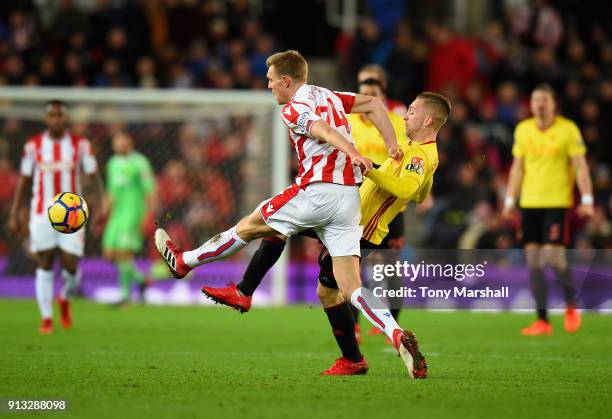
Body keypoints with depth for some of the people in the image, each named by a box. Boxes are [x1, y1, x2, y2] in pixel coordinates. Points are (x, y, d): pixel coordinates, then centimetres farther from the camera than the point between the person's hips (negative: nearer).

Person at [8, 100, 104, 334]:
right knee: (44, 265, 0)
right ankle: (46, 319, 7)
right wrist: (14, 215, 5)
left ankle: (65, 299, 27)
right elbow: (24, 181, 8)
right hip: (42, 215, 0)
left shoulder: (81, 145, 1)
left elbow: (94, 177, 3)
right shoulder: (33, 145, 3)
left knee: (71, 266, -5)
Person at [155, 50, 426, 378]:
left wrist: (353, 154, -37)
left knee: (248, 227, 16)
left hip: (316, 191, -6)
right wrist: (392, 146, 16)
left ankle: (184, 261, 34)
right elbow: (373, 104, 19)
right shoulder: (329, 96, 20)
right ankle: (398, 337, -20)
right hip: (350, 198, 6)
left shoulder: (292, 109, -4)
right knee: (350, 287, 0)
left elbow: (323, 129, -21)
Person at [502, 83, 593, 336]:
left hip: (558, 203, -5)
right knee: (533, 262, 1)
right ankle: (542, 320, 7)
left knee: (554, 257, -14)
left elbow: (580, 166, -5)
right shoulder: (523, 130, 10)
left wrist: (587, 200, -13)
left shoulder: (568, 130, -3)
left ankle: (571, 303, 12)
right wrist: (510, 201, 14)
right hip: (529, 203, 5)